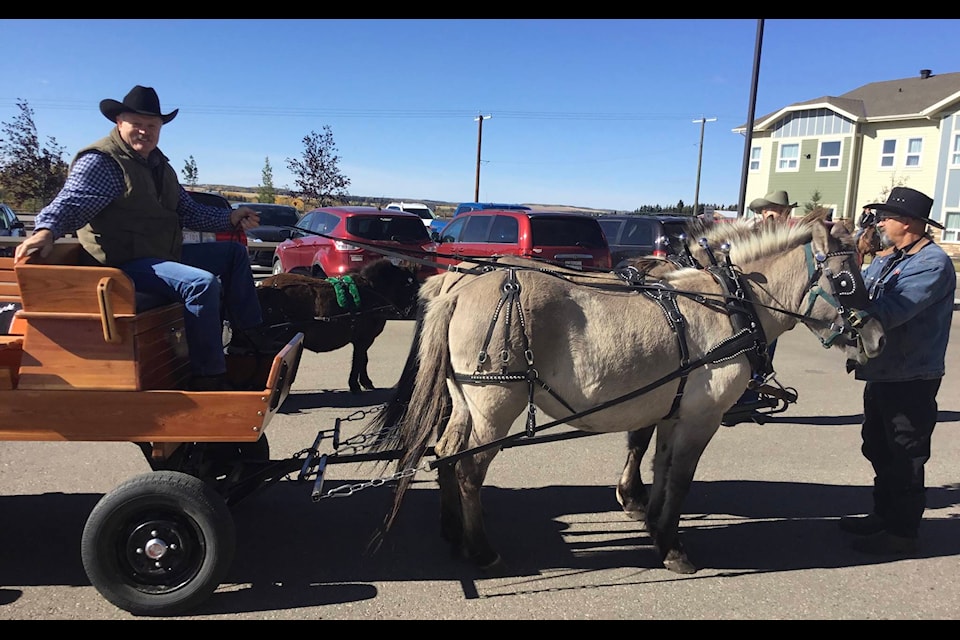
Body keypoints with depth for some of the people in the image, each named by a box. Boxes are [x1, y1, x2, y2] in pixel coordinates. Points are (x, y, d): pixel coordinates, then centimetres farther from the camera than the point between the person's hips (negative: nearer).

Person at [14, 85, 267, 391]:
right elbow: (70, 203, -22)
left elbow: (188, 211, 20)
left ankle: (253, 339, 13)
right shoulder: (101, 161, -10)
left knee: (234, 253, 16)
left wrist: (231, 218, 8)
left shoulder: (158, 164, 17)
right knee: (203, 283, -33)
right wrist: (46, 230, -43)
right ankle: (209, 378, -28)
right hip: (124, 265, -10)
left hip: (165, 256, 10)